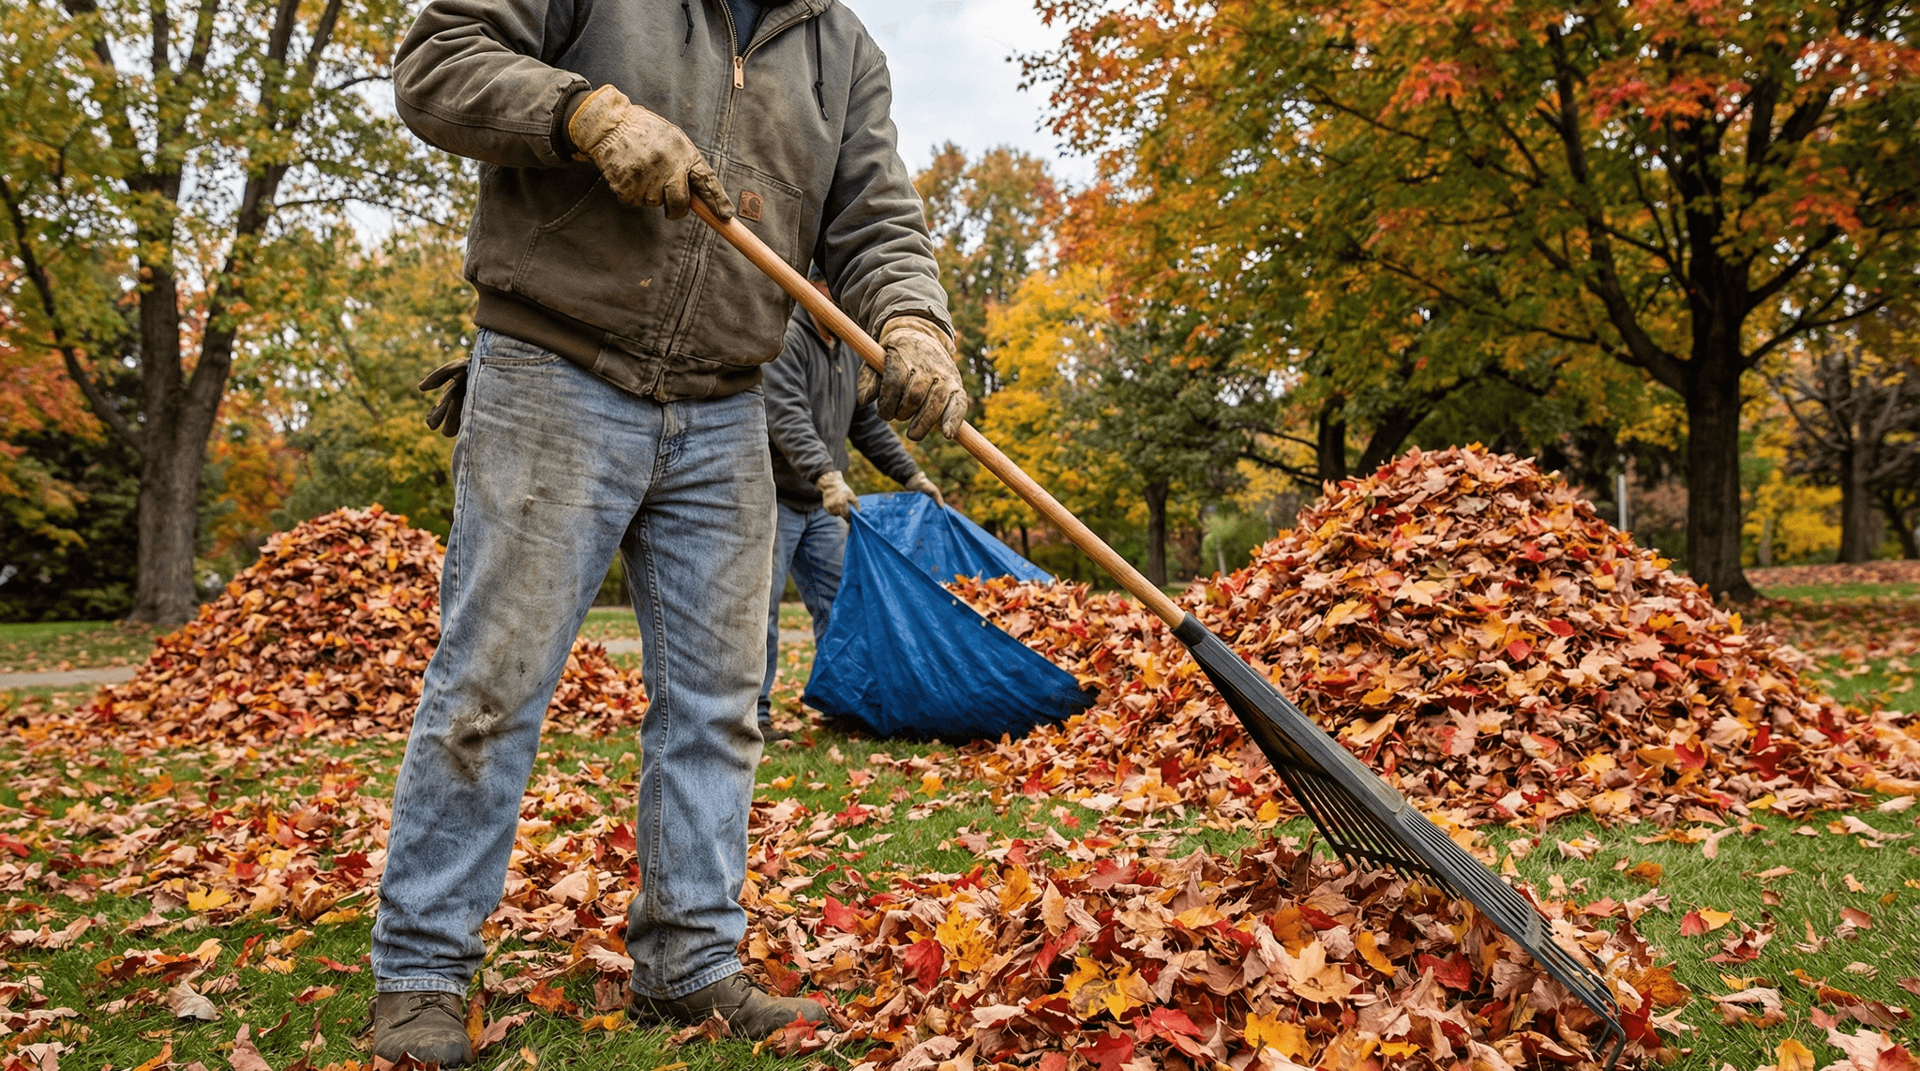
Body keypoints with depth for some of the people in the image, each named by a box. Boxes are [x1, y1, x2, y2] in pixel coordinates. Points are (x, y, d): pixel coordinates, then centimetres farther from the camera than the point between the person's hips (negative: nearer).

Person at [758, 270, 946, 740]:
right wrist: (827, 476, -39)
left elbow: (870, 425, 20)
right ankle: (753, 713, 0)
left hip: (824, 506, 8)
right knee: (761, 609, -7)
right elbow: (788, 419, -27)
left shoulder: (851, 351, 14)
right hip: (775, 499, -8)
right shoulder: (784, 339, -14)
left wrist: (912, 476, 15)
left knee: (837, 607, 7)